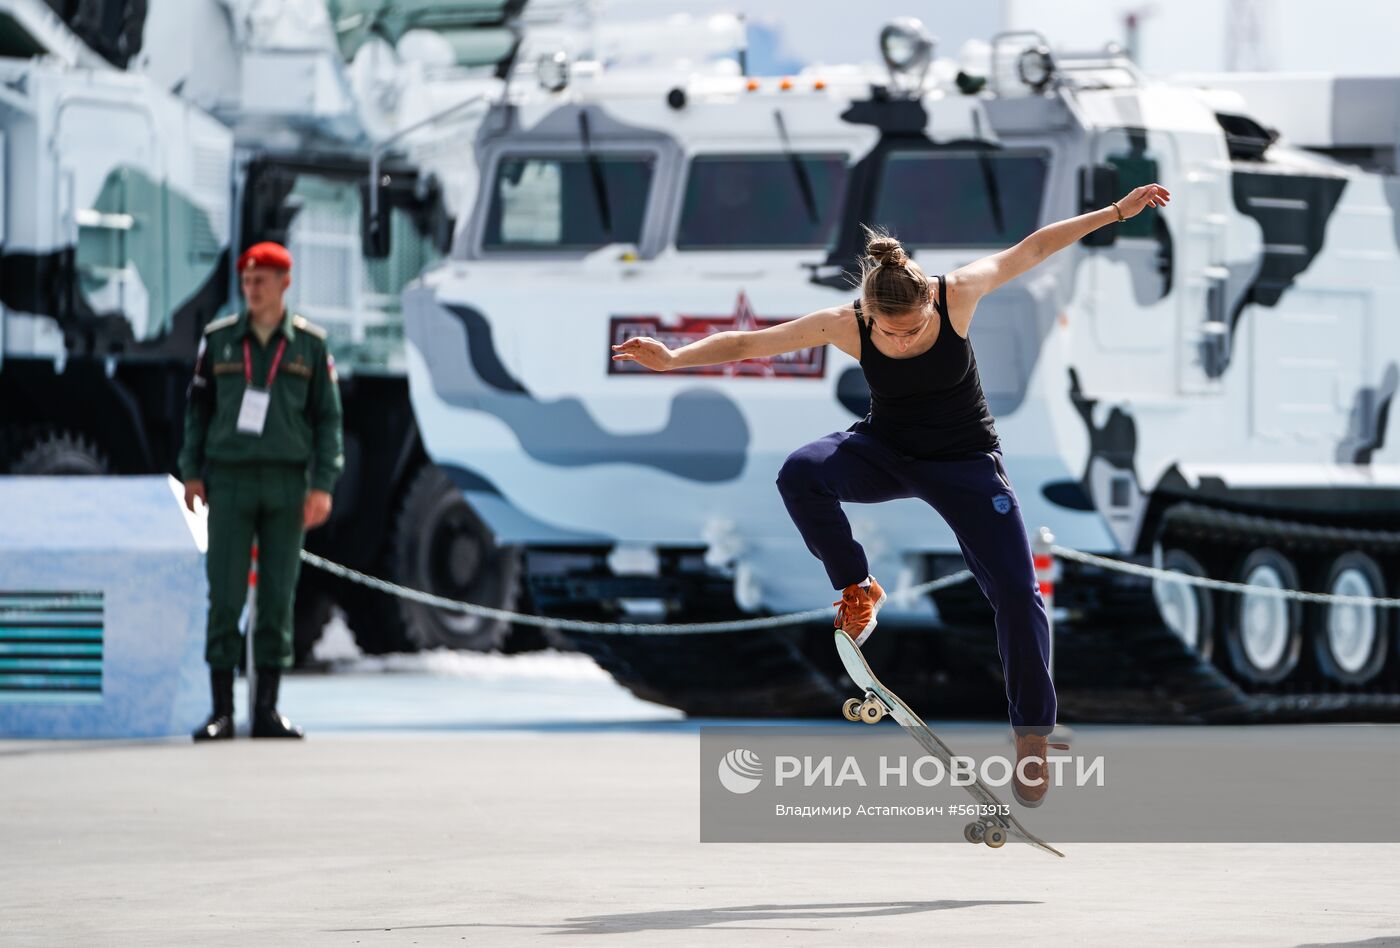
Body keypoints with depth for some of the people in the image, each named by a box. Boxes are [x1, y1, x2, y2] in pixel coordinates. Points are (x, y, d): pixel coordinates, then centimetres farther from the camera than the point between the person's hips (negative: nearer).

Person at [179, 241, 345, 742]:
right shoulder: (218, 339, 4)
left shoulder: (310, 344, 3)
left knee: (279, 597, 1)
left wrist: (323, 485, -4)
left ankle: (267, 709, 7)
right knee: (225, 594, -5)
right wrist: (191, 473, 3)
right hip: (230, 480, 0)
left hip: (287, 481, 0)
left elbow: (328, 416, 4)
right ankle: (222, 710, -2)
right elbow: (198, 405, 10)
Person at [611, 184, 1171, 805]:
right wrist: (675, 359, -28)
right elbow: (747, 343, -17)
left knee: (1018, 596, -10)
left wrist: (1116, 212, -9)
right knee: (800, 474, -31)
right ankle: (857, 591, -10)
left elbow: (1033, 249, -11)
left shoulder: (959, 295, -24)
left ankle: (1032, 736, 8)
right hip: (885, 451, 1)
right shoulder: (846, 327, -23)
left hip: (965, 462, -1)